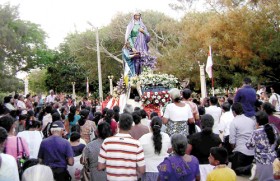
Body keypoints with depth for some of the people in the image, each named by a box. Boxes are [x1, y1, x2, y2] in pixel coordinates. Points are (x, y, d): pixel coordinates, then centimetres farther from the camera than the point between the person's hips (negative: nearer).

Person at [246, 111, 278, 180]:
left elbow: (249, 145, -6)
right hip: (273, 159, 5)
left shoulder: (257, 133, -17)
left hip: (262, 161, -5)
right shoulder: (274, 130, 0)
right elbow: (275, 144, 13)